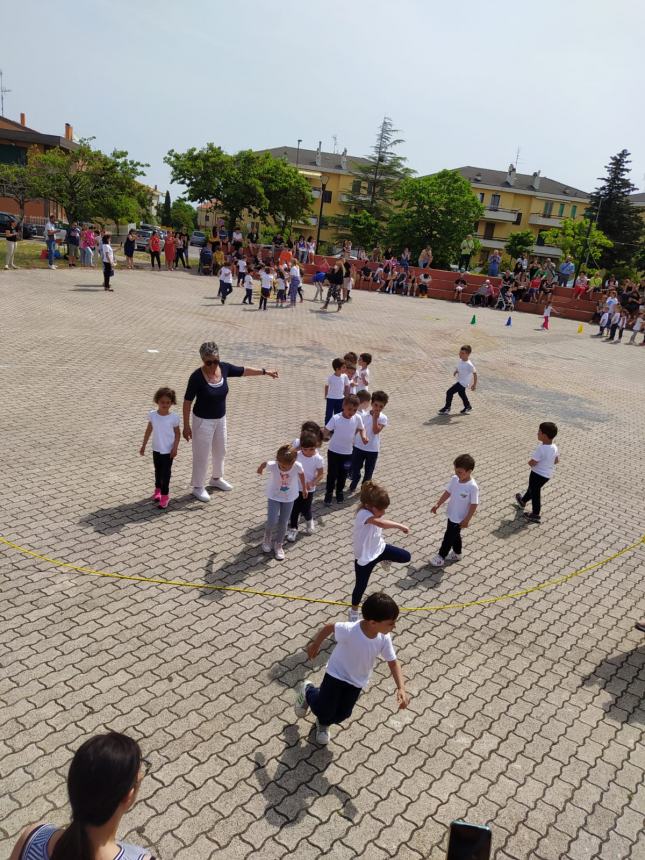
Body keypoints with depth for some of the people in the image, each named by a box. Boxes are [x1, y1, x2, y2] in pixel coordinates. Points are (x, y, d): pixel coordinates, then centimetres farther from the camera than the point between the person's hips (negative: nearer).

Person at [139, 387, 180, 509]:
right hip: (156, 449, 3)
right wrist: (143, 445, 7)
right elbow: (149, 430, 5)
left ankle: (164, 495, 10)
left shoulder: (174, 417, -14)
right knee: (158, 471, 20)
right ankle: (158, 490, 38)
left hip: (168, 450, -3)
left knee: (166, 473, 2)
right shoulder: (152, 414, -7)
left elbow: (177, 433, -5)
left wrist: (175, 448, -12)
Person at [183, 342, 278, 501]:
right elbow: (187, 401, -18)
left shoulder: (224, 368, -10)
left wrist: (265, 371, 14)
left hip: (220, 418, 6)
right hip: (203, 421, -6)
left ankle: (216, 478, 46)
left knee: (220, 450, 23)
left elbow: (244, 371, 7)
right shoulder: (197, 376, -25)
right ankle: (198, 487, 24)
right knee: (202, 454, 6)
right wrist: (186, 426, -15)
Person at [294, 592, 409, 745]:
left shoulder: (384, 638, -23)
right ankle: (308, 691, 36)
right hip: (337, 673, -4)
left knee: (341, 716, 14)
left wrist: (401, 688, -28)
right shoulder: (350, 630, -36)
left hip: (357, 681, 4)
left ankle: (323, 723, 48)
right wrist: (315, 644, -2)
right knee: (323, 712, 4)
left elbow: (393, 663, -14)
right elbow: (329, 627, -18)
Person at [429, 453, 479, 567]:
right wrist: (437, 504, 3)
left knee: (449, 537, 5)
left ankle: (441, 557, 20)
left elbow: (474, 505, -21)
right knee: (454, 535, 23)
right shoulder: (454, 479, -8)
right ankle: (457, 554, 43)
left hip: (459, 518, -7)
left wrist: (467, 520, -17)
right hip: (451, 514, 7)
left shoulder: (472, 487, -27)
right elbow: (447, 492, 4)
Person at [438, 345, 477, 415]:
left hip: (463, 383, -9)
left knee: (449, 392, -8)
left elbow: (475, 373, -18)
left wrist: (474, 384, -13)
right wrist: (455, 372, -2)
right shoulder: (460, 360, -7)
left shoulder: (469, 365, -29)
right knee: (461, 394, 27)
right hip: (459, 381, 9)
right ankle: (468, 407, 49)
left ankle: (447, 408, 9)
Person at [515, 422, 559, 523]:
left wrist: (530, 462, -7)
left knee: (534, 492, 10)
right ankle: (523, 501, 52)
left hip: (537, 474, -8)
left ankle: (535, 515, 20)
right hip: (548, 475, 8)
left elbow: (532, 463, -29)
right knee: (533, 488, 28)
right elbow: (557, 461, 7)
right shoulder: (554, 447, -6)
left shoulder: (541, 449, -30)